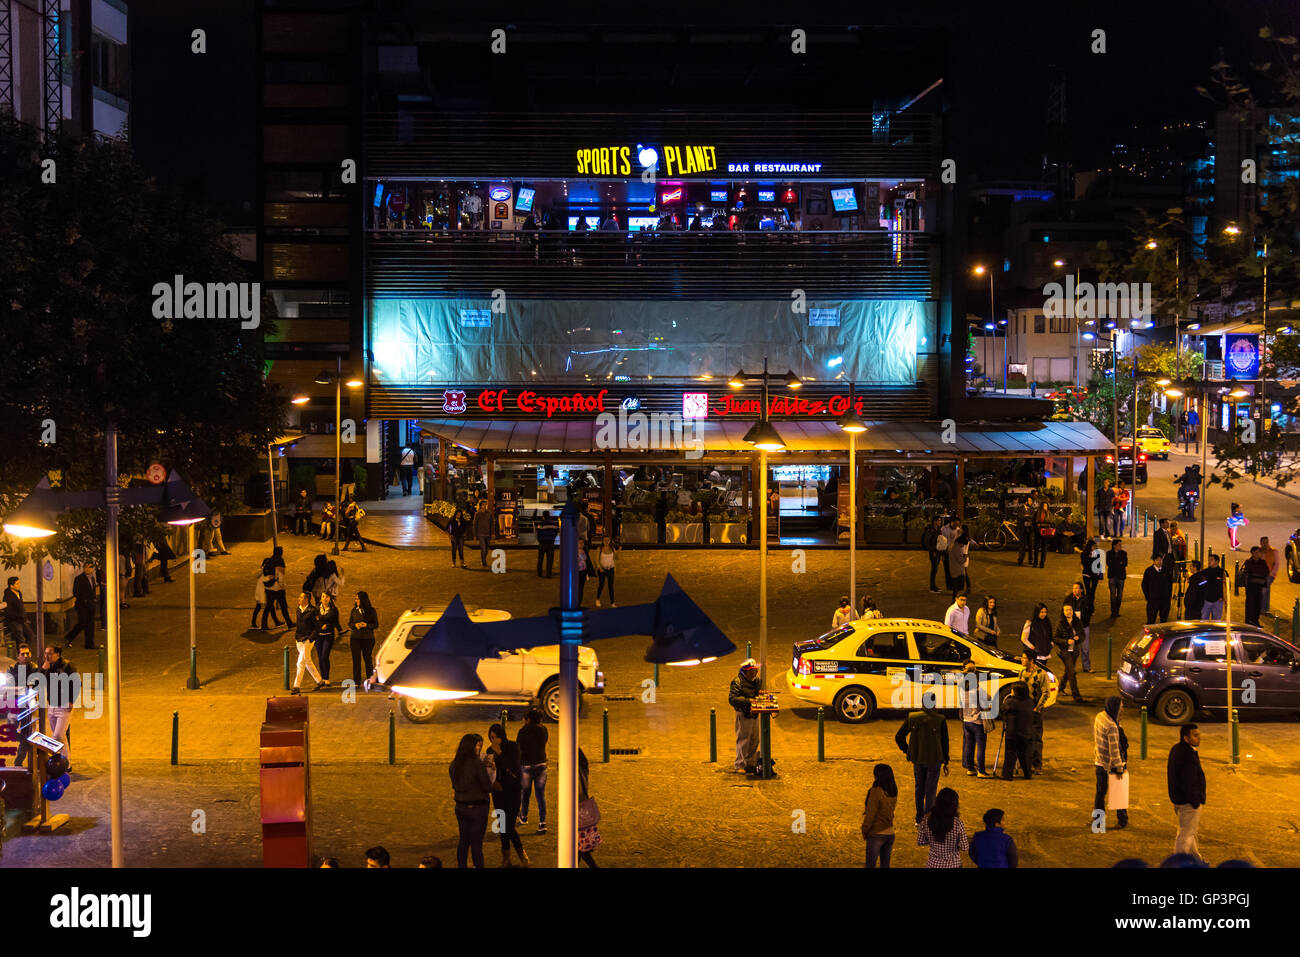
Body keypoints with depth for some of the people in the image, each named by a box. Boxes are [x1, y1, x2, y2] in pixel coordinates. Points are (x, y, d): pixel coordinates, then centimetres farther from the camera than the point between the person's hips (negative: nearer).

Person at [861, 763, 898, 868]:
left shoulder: (876, 792, -18)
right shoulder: (893, 792, 1)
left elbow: (870, 814, -15)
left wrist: (864, 831, -2)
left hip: (876, 833, -6)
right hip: (890, 833, 6)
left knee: (870, 864, 3)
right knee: (885, 864, 14)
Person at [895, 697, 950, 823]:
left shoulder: (911, 718, -4)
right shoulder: (940, 720, -11)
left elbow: (899, 737, -1)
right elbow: (944, 742, -5)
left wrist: (907, 751, 10)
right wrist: (945, 762, 5)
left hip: (917, 759, 3)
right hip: (934, 760, -2)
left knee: (919, 789, 17)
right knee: (930, 790, 6)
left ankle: (919, 819, 23)